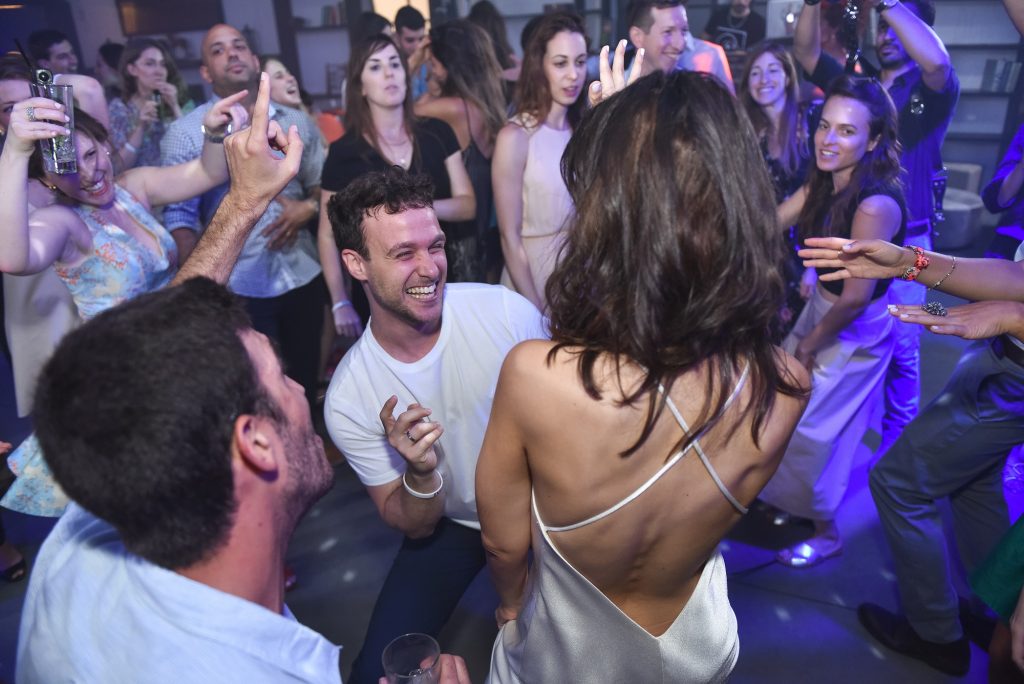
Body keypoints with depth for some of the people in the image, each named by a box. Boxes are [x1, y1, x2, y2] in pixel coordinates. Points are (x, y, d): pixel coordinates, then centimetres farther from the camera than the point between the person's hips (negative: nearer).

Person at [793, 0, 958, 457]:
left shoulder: (933, 90, -2)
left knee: (900, 347, 5)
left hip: (902, 241, -3)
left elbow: (936, 61, -25)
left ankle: (897, 437, 22)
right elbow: (805, 51, 3)